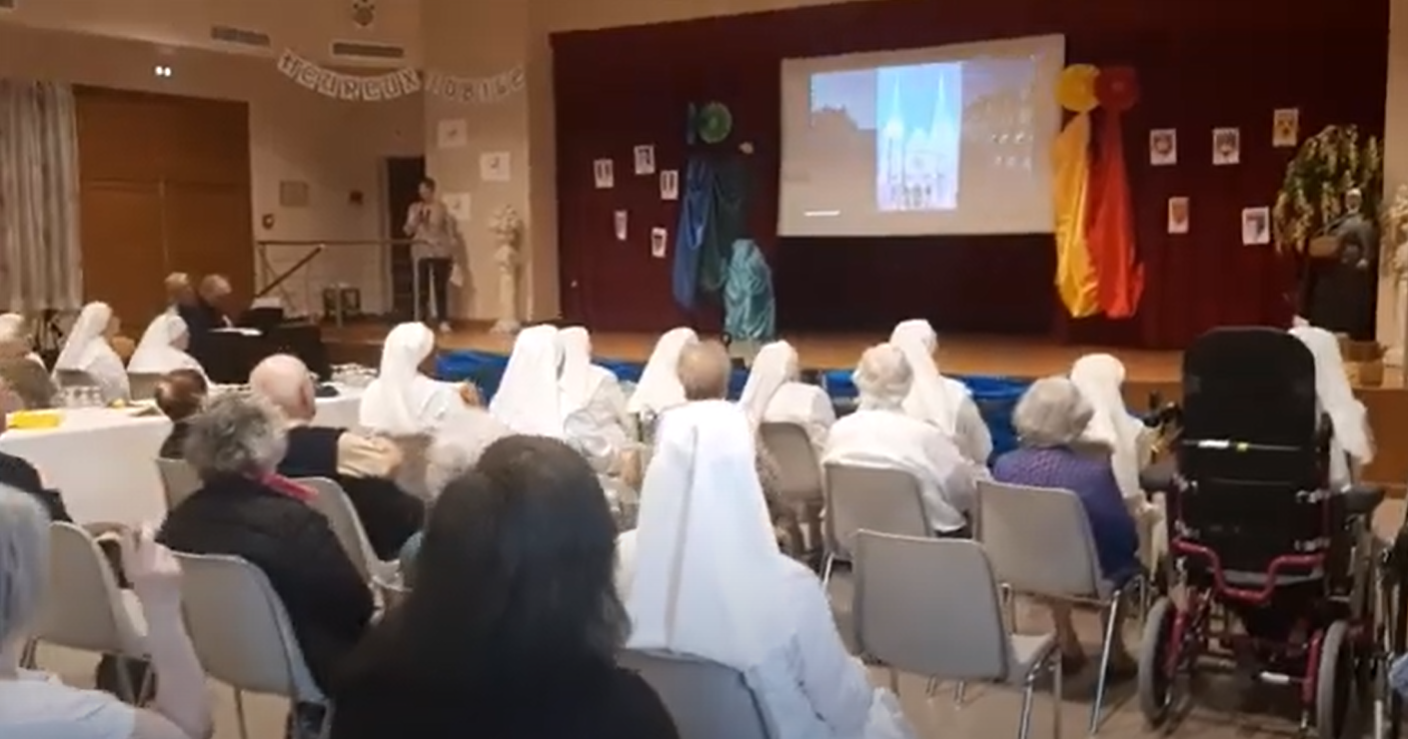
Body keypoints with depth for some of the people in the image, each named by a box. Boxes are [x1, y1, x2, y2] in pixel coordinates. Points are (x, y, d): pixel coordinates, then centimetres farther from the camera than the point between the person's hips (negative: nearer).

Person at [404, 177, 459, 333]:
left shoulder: (442, 208, 1)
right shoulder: (414, 208, 7)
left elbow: (450, 230, 2)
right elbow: (409, 231, 4)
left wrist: (452, 253, -3)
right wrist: (416, 218, -13)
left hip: (440, 252, -2)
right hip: (422, 253, 2)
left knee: (441, 287, -2)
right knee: (423, 288, -1)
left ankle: (444, 321, 3)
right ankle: (423, 321, 5)